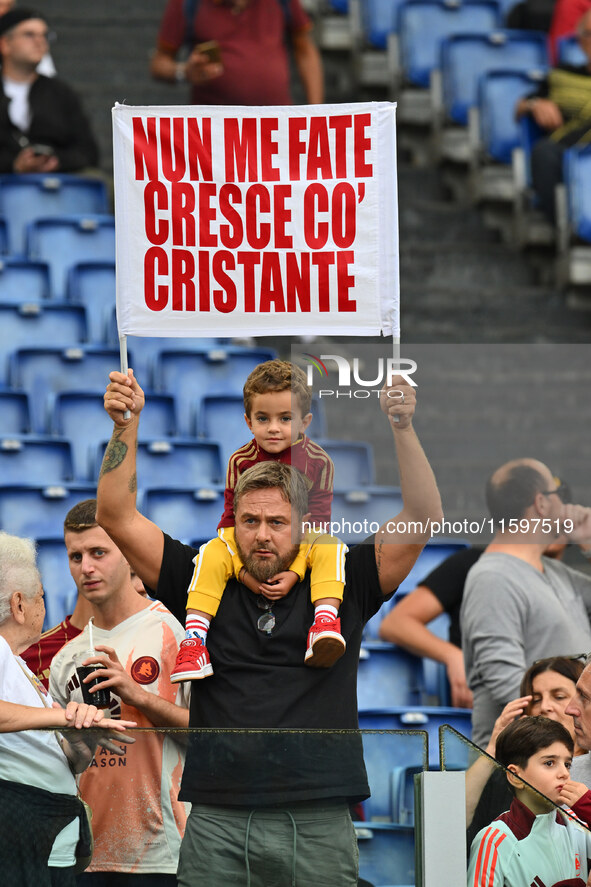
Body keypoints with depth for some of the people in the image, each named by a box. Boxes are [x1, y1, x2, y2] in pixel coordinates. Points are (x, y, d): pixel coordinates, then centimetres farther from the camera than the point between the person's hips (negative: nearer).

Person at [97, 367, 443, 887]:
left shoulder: (340, 586, 8)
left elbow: (422, 519, 1)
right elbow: (117, 518, 7)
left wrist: (403, 430, -10)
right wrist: (127, 426, -3)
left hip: (319, 824, -1)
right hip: (216, 819, 1)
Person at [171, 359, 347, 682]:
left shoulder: (317, 461, -7)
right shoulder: (240, 462, -4)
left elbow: (318, 520, -8)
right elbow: (231, 518, -1)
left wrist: (294, 571, -21)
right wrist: (243, 570, -17)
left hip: (300, 545, -1)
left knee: (331, 547, -30)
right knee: (211, 555, -26)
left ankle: (325, 623, -47)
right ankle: (194, 637, -34)